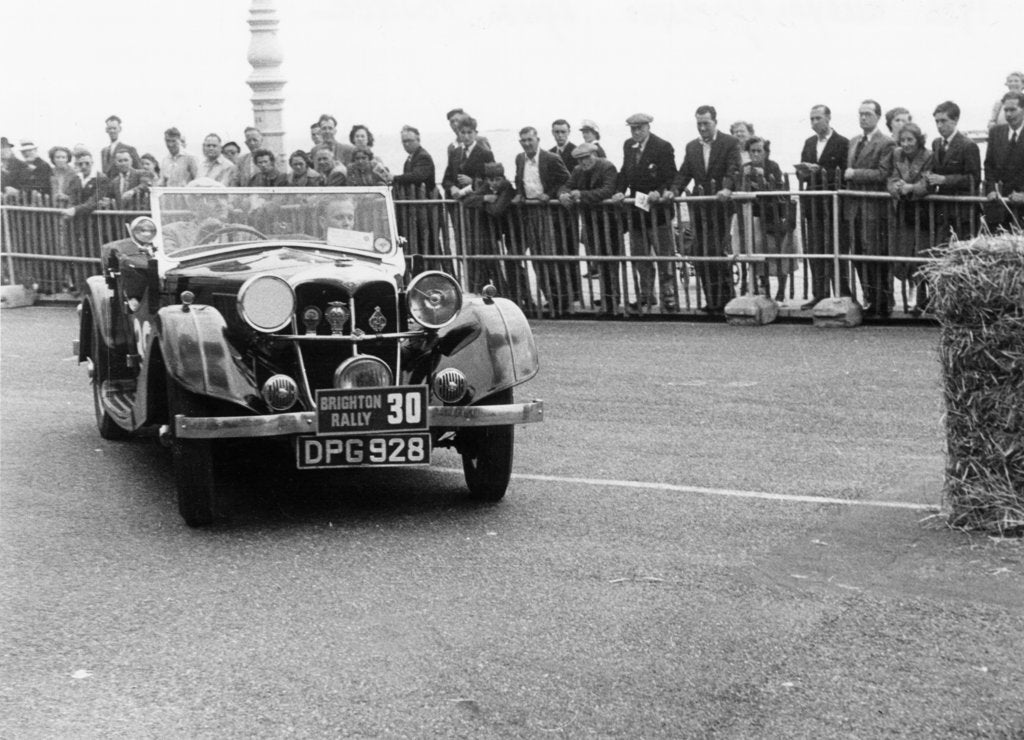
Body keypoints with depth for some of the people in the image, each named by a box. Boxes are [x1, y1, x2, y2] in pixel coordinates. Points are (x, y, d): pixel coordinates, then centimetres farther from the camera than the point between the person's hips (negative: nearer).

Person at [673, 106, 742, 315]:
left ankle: (725, 301, 2)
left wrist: (727, 188, -27)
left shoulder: (730, 143, 1)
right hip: (699, 206, 5)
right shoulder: (692, 147, 16)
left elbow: (734, 170, -10)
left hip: (721, 204, -5)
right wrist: (674, 190, -5)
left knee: (720, 253, -6)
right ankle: (711, 301, 8)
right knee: (702, 254, 2)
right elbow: (684, 174, 13)